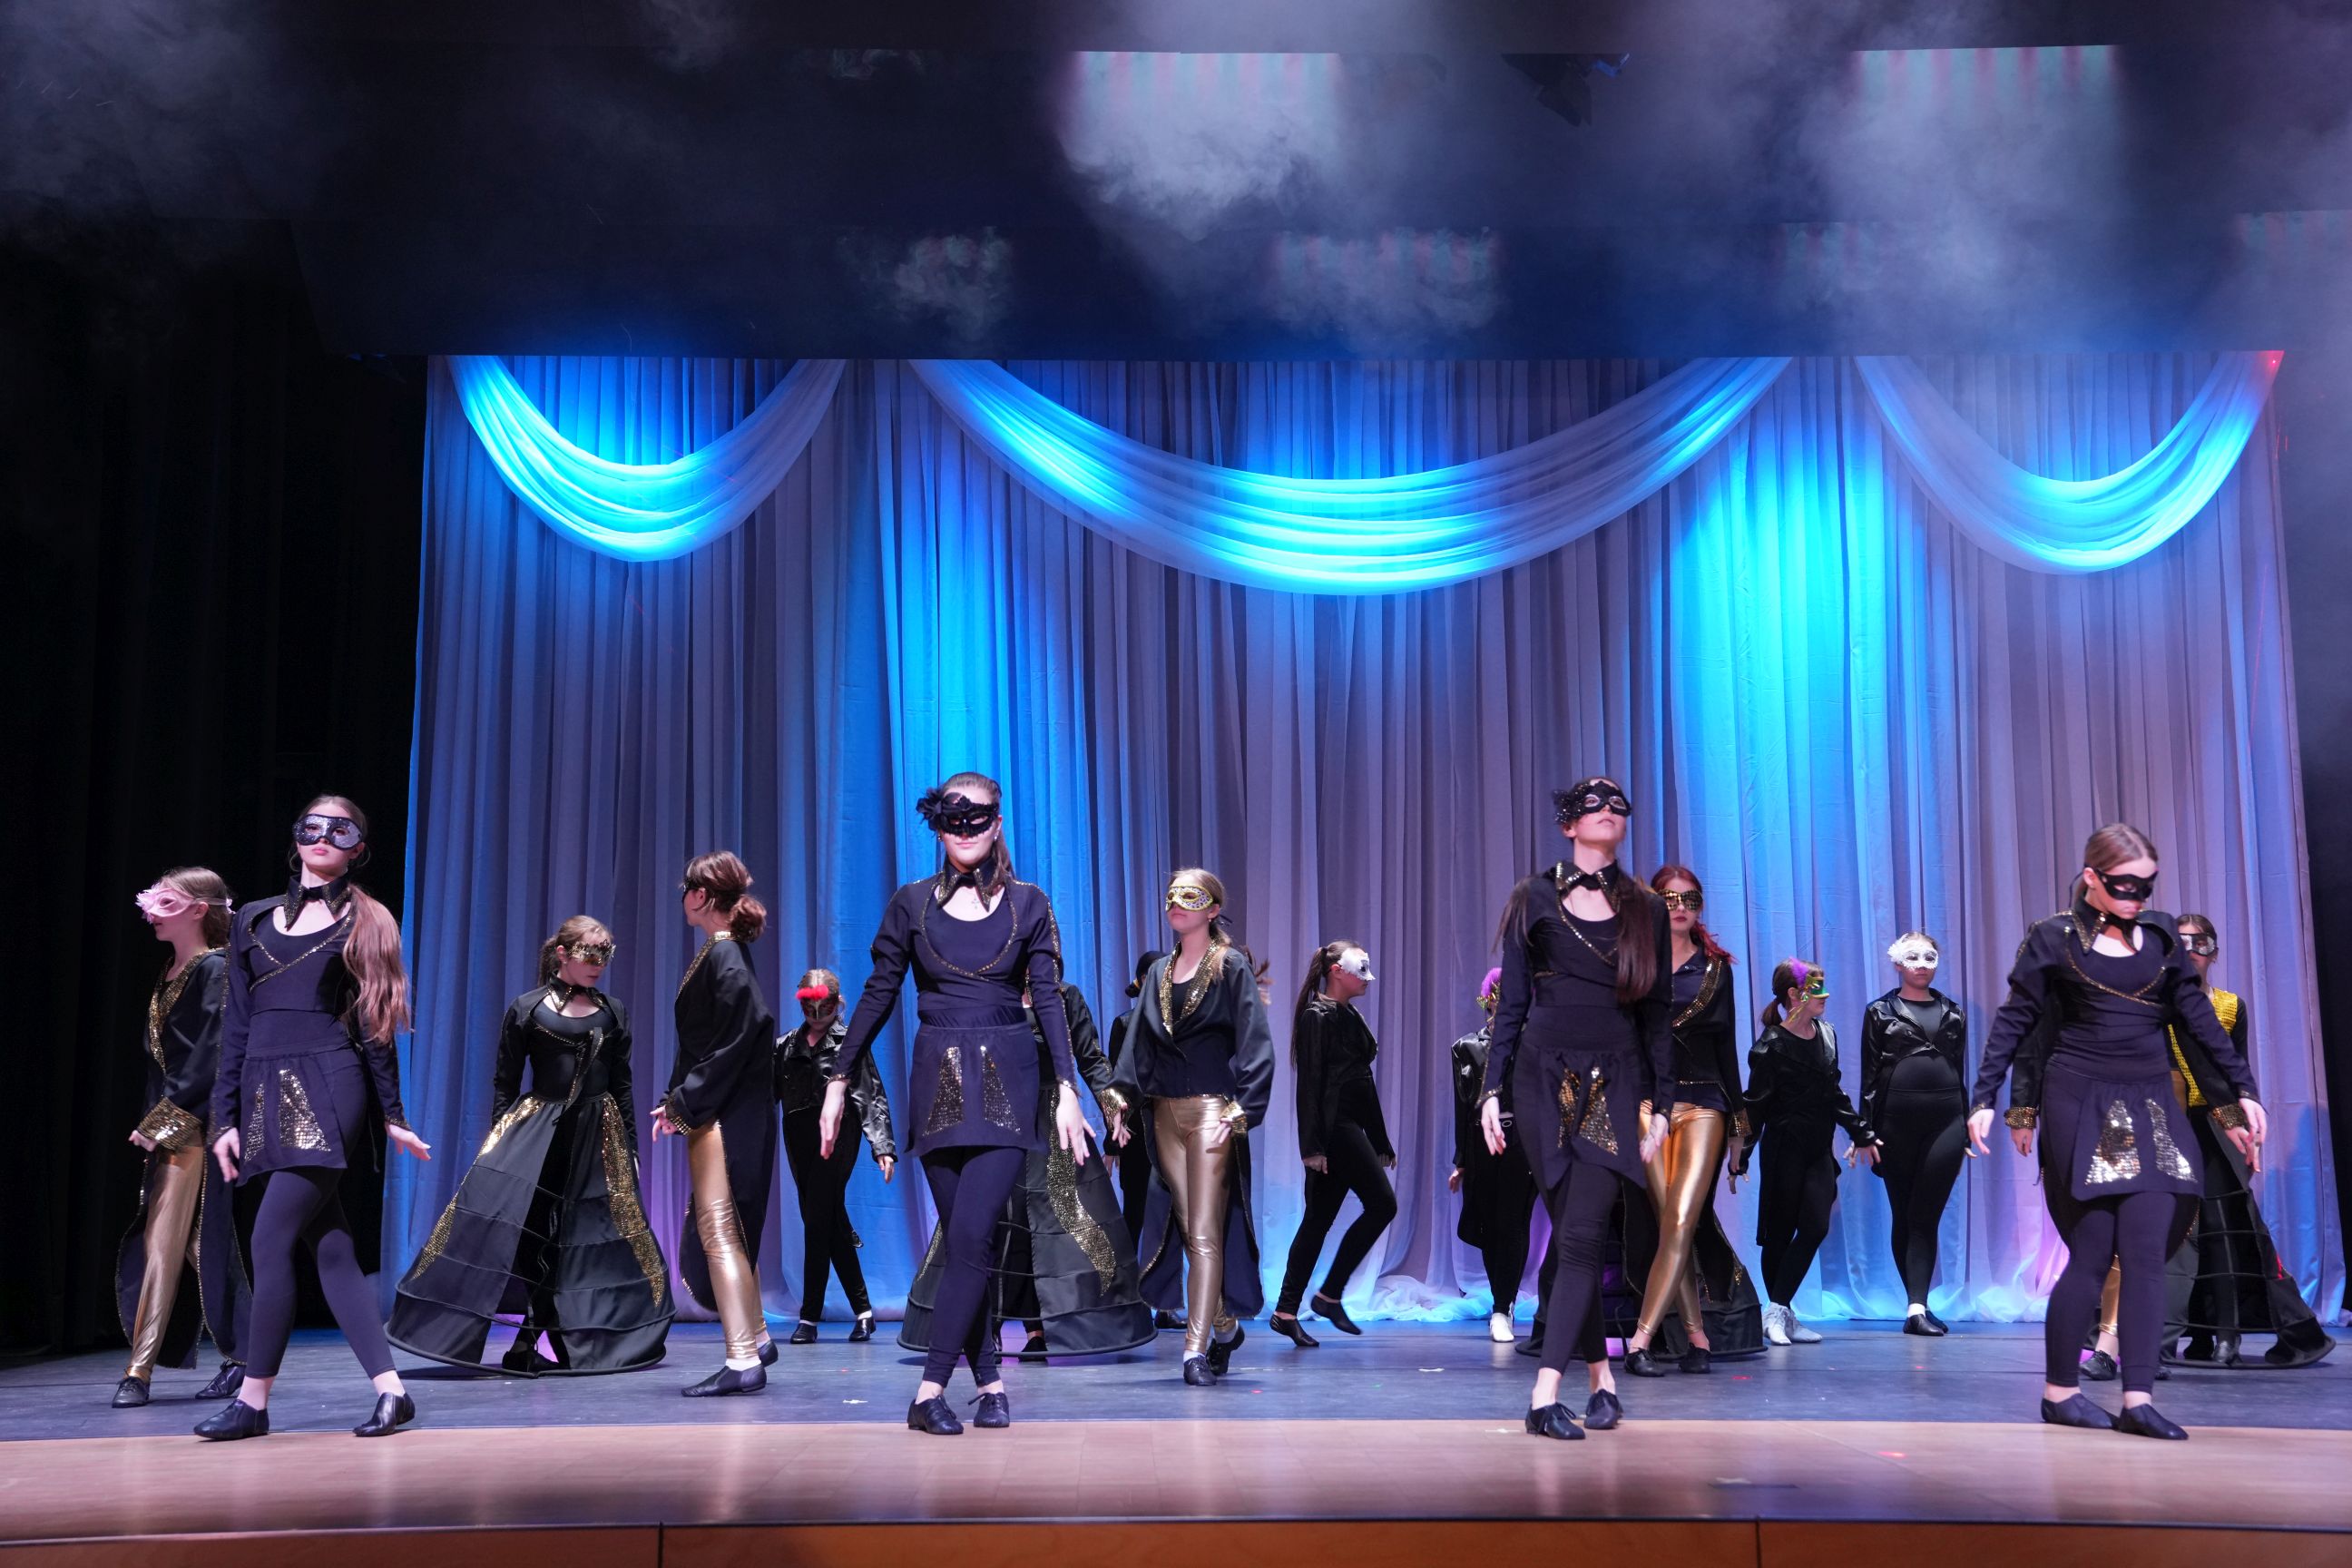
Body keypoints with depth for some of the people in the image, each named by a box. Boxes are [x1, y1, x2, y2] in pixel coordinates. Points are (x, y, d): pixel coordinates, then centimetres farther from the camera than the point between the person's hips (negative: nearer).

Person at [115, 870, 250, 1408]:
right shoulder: (169, 974, 16)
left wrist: (166, 1120, -17)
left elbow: (209, 1055, -16)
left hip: (195, 1125, -9)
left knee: (164, 1241, -9)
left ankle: (140, 1368, -6)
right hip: (167, 1124, 9)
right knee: (200, 1243, 8)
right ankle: (241, 1358, 14)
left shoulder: (215, 969, -9)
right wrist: (156, 1122, 11)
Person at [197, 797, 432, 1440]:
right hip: (266, 1095, 5)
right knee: (329, 1249, 1)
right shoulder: (253, 920, 16)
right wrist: (225, 1118, 10)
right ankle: (390, 1391, 4)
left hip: (329, 1088, -4)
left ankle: (253, 1400, 0)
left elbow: (373, 1024, 6)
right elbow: (237, 1024, 14)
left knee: (271, 1240, -10)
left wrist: (392, 1116, 6)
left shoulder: (362, 922, 6)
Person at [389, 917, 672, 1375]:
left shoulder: (613, 1013, 8)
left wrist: (630, 1148, 9)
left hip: (598, 1136, 3)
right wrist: (498, 1141, -4)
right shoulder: (526, 1009, 0)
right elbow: (504, 1084, 2)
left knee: (585, 1236, 1)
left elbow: (622, 1085, 11)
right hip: (535, 1130, -3)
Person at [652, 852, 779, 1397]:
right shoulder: (717, 954, 14)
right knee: (719, 1230, 17)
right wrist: (676, 1101, 11)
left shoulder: (724, 957, -16)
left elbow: (732, 1045, -20)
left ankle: (743, 1361, -5)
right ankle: (755, 1338, 27)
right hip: (713, 1113, 10)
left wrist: (686, 1104, -15)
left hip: (725, 1118, -10)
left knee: (718, 1230, -8)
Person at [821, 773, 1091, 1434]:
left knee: (970, 1233, -12)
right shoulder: (912, 904, 5)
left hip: (1007, 1087, -2)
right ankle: (990, 1382, 12)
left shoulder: (1029, 904, 3)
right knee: (961, 1240, 3)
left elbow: (1049, 1000, 1)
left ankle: (931, 1390, -9)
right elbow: (878, 997, 8)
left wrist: (1067, 1089, -7)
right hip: (938, 1085, 2)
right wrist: (839, 1083, 6)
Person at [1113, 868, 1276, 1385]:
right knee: (1186, 1229, 9)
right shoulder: (1159, 973, 15)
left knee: (1205, 1232, -8)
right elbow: (1139, 1045, 14)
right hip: (1165, 1114, 6)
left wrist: (1242, 1108, -17)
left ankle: (1197, 1348, -8)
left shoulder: (1232, 967, -2)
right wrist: (1121, 1097, 3)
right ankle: (1225, 1327, 26)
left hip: (1212, 1110, -6)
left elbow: (1254, 1041, -9)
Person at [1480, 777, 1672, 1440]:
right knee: (1570, 1234, 4)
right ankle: (1601, 1379, 17)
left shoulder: (1645, 910, 9)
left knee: (1582, 1236, -11)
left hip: (1615, 1085, 0)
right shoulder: (1535, 901, 7)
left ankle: (1546, 1395, -13)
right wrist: (1492, 1091, -1)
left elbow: (1657, 1013, 10)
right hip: (1544, 1080, 0)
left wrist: (1661, 1105, 5)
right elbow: (1512, 1005, 6)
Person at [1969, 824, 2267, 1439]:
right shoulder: (2053, 938, -3)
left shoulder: (2160, 934, 8)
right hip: (2081, 1107, -4)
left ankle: (2138, 1399, 0)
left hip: (2151, 1109, 4)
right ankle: (2059, 1391, 11)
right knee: (2092, 1254, -2)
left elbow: (2197, 1015, 13)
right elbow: (2014, 1021, 0)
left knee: (2148, 1252, -3)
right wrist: (1984, 1100, -5)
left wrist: (2243, 1091, 11)